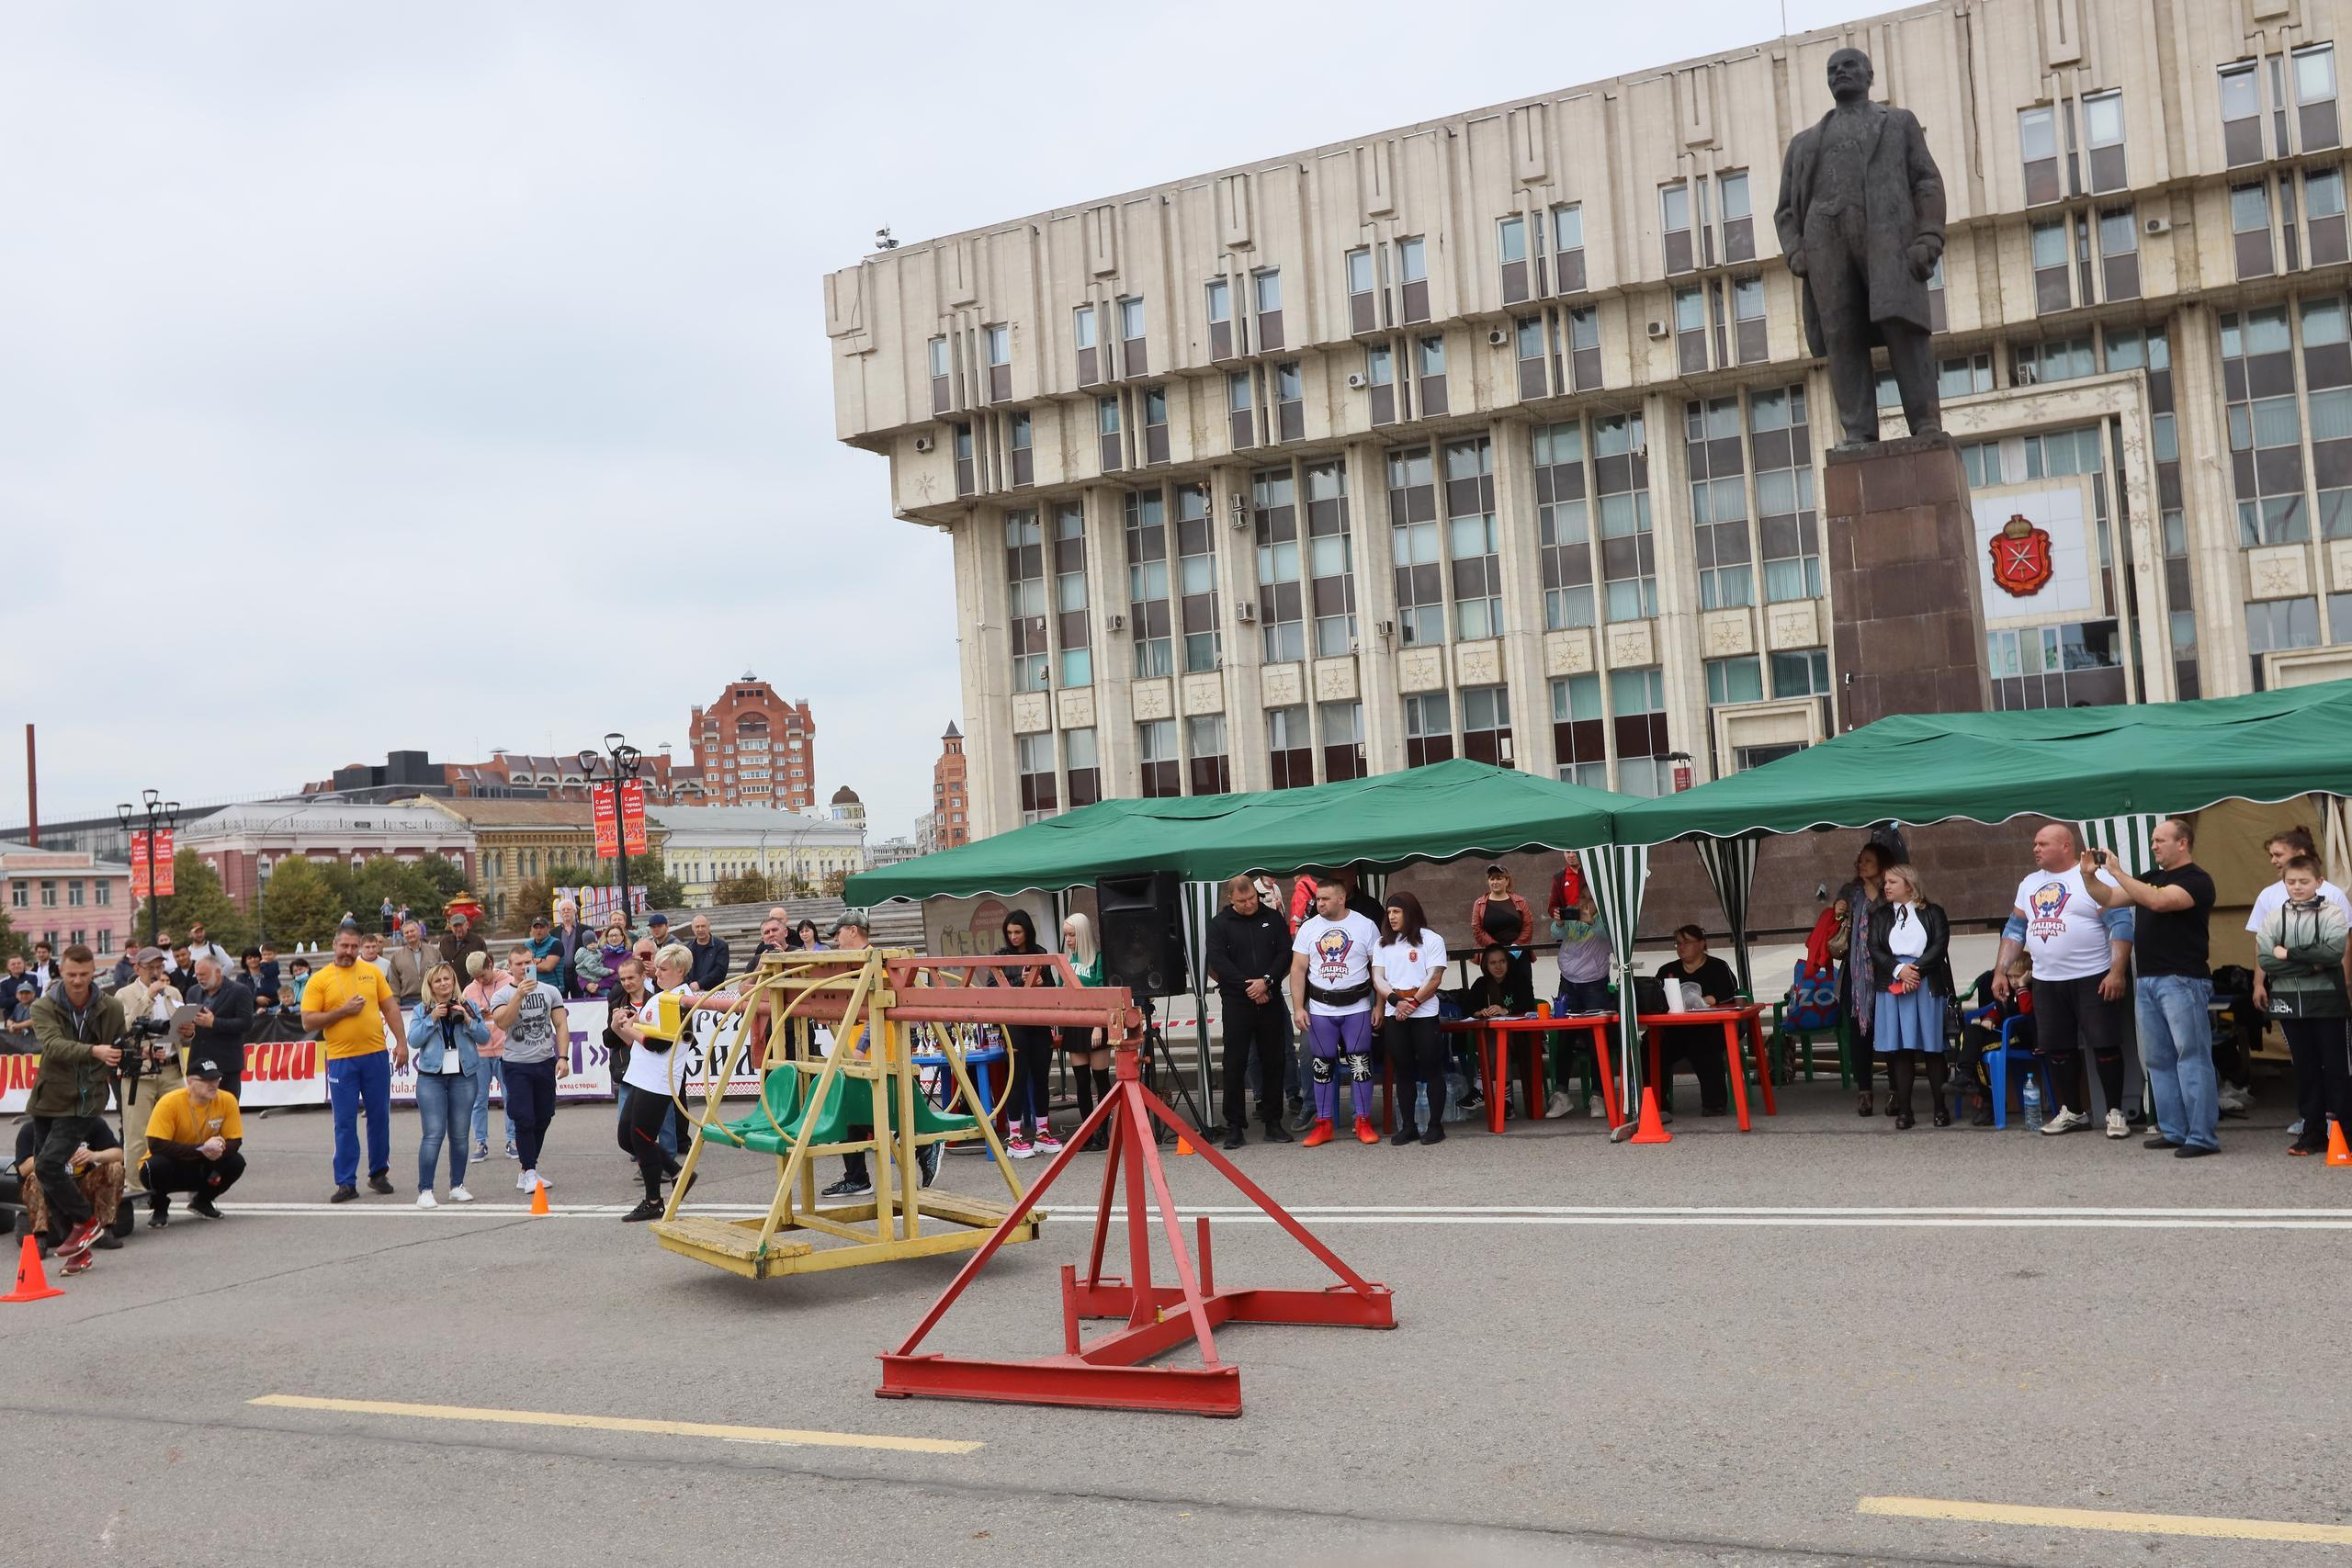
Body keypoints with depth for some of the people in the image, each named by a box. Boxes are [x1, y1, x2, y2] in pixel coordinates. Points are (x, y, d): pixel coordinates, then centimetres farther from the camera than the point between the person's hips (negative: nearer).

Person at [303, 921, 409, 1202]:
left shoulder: (372, 972, 8)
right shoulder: (319, 980, 0)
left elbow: (390, 1008, 11)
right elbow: (308, 1022, -4)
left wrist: (401, 1042, 3)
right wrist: (343, 1011, -13)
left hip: (376, 1055, 2)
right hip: (341, 1060, -2)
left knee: (379, 1117, 8)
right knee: (345, 1123, 0)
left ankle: (379, 1173, 22)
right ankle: (346, 1182, 5)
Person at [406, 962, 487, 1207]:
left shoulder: (468, 1006, 9)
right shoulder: (421, 1010, 5)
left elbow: (484, 1038, 4)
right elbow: (413, 1041, -5)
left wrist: (467, 1019, -10)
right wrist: (432, 1018, -13)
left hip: (463, 1076, 2)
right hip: (431, 1077, -2)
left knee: (459, 1135, 7)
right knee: (434, 1134, -10)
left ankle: (457, 1186, 17)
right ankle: (425, 1191, -6)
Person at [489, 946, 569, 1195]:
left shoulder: (550, 992, 6)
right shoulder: (502, 995, -2)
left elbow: (561, 1025, 5)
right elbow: (502, 1022, -20)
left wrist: (562, 1057, -5)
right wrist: (519, 994, -28)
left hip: (545, 1063, 3)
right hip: (517, 1065, -3)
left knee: (542, 1119, 8)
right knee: (524, 1120, -9)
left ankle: (527, 1172, 19)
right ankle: (530, 1172, -3)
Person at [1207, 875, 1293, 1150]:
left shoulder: (1273, 917, 7)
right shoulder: (1219, 923, 0)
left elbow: (1286, 952, 1)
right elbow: (1218, 962, -8)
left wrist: (1266, 981, -14)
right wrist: (1249, 987, -13)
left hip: (1270, 1000, 2)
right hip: (1236, 1002, -2)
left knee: (1274, 1062, 5)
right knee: (1235, 1065, -2)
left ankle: (1273, 1122, 14)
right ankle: (1235, 1125, 4)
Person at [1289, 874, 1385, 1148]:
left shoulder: (1365, 926, -3)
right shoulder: (1308, 928, 3)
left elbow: (1377, 969, -2)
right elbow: (1298, 970, 4)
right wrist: (1298, 1008, -3)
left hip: (1357, 1009, -2)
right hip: (1320, 1010, 2)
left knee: (1360, 1064, 1)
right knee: (1323, 1067, 6)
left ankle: (1363, 1122, 11)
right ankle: (1323, 1123, 15)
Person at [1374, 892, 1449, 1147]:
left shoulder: (1431, 940, 0)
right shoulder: (1382, 944, 13)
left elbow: (1435, 979, -6)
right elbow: (1378, 978, 4)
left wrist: (1412, 1003, -15)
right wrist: (1397, 1001, -13)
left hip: (1424, 1014, -4)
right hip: (1394, 1016, 4)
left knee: (1431, 1070, -1)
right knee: (1403, 1072, 6)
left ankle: (1436, 1125, 5)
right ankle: (1407, 1126, 12)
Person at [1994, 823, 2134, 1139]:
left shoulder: (2095, 878, -8)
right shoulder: (2029, 884, 13)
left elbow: (2121, 924, -12)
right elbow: (2015, 929, 16)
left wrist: (2117, 972, -20)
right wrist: (2000, 970, 8)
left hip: (2093, 979, -6)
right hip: (2046, 982, 6)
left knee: (2105, 1045, -4)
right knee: (2057, 1048, 10)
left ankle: (2115, 1112, 6)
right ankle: (2071, 1111, 22)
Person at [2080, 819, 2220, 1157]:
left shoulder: (2196, 880, -7)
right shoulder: (2151, 878, 18)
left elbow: (2158, 901, -22)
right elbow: (2109, 899, 19)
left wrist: (2117, 871, -19)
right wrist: (2089, 876, 1)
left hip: (2182, 980, -9)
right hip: (2148, 980, 9)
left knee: (2192, 1058, -9)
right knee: (2158, 1061, 10)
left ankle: (2203, 1136, -9)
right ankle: (2173, 1131, 16)